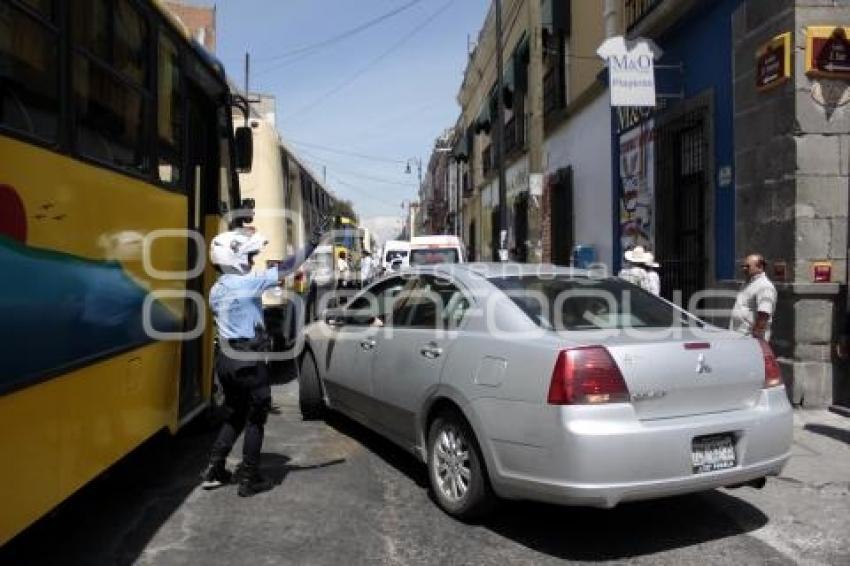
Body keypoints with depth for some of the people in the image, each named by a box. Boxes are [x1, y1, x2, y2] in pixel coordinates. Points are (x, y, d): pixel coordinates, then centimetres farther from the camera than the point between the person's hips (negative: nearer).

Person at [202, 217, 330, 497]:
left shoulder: (217, 289, 10)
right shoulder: (246, 283, -17)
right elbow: (283, 270, -19)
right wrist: (313, 243, -16)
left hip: (226, 358, 8)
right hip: (248, 362, -8)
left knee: (235, 416, 20)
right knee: (255, 419, 5)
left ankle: (213, 471, 22)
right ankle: (249, 479, 11)